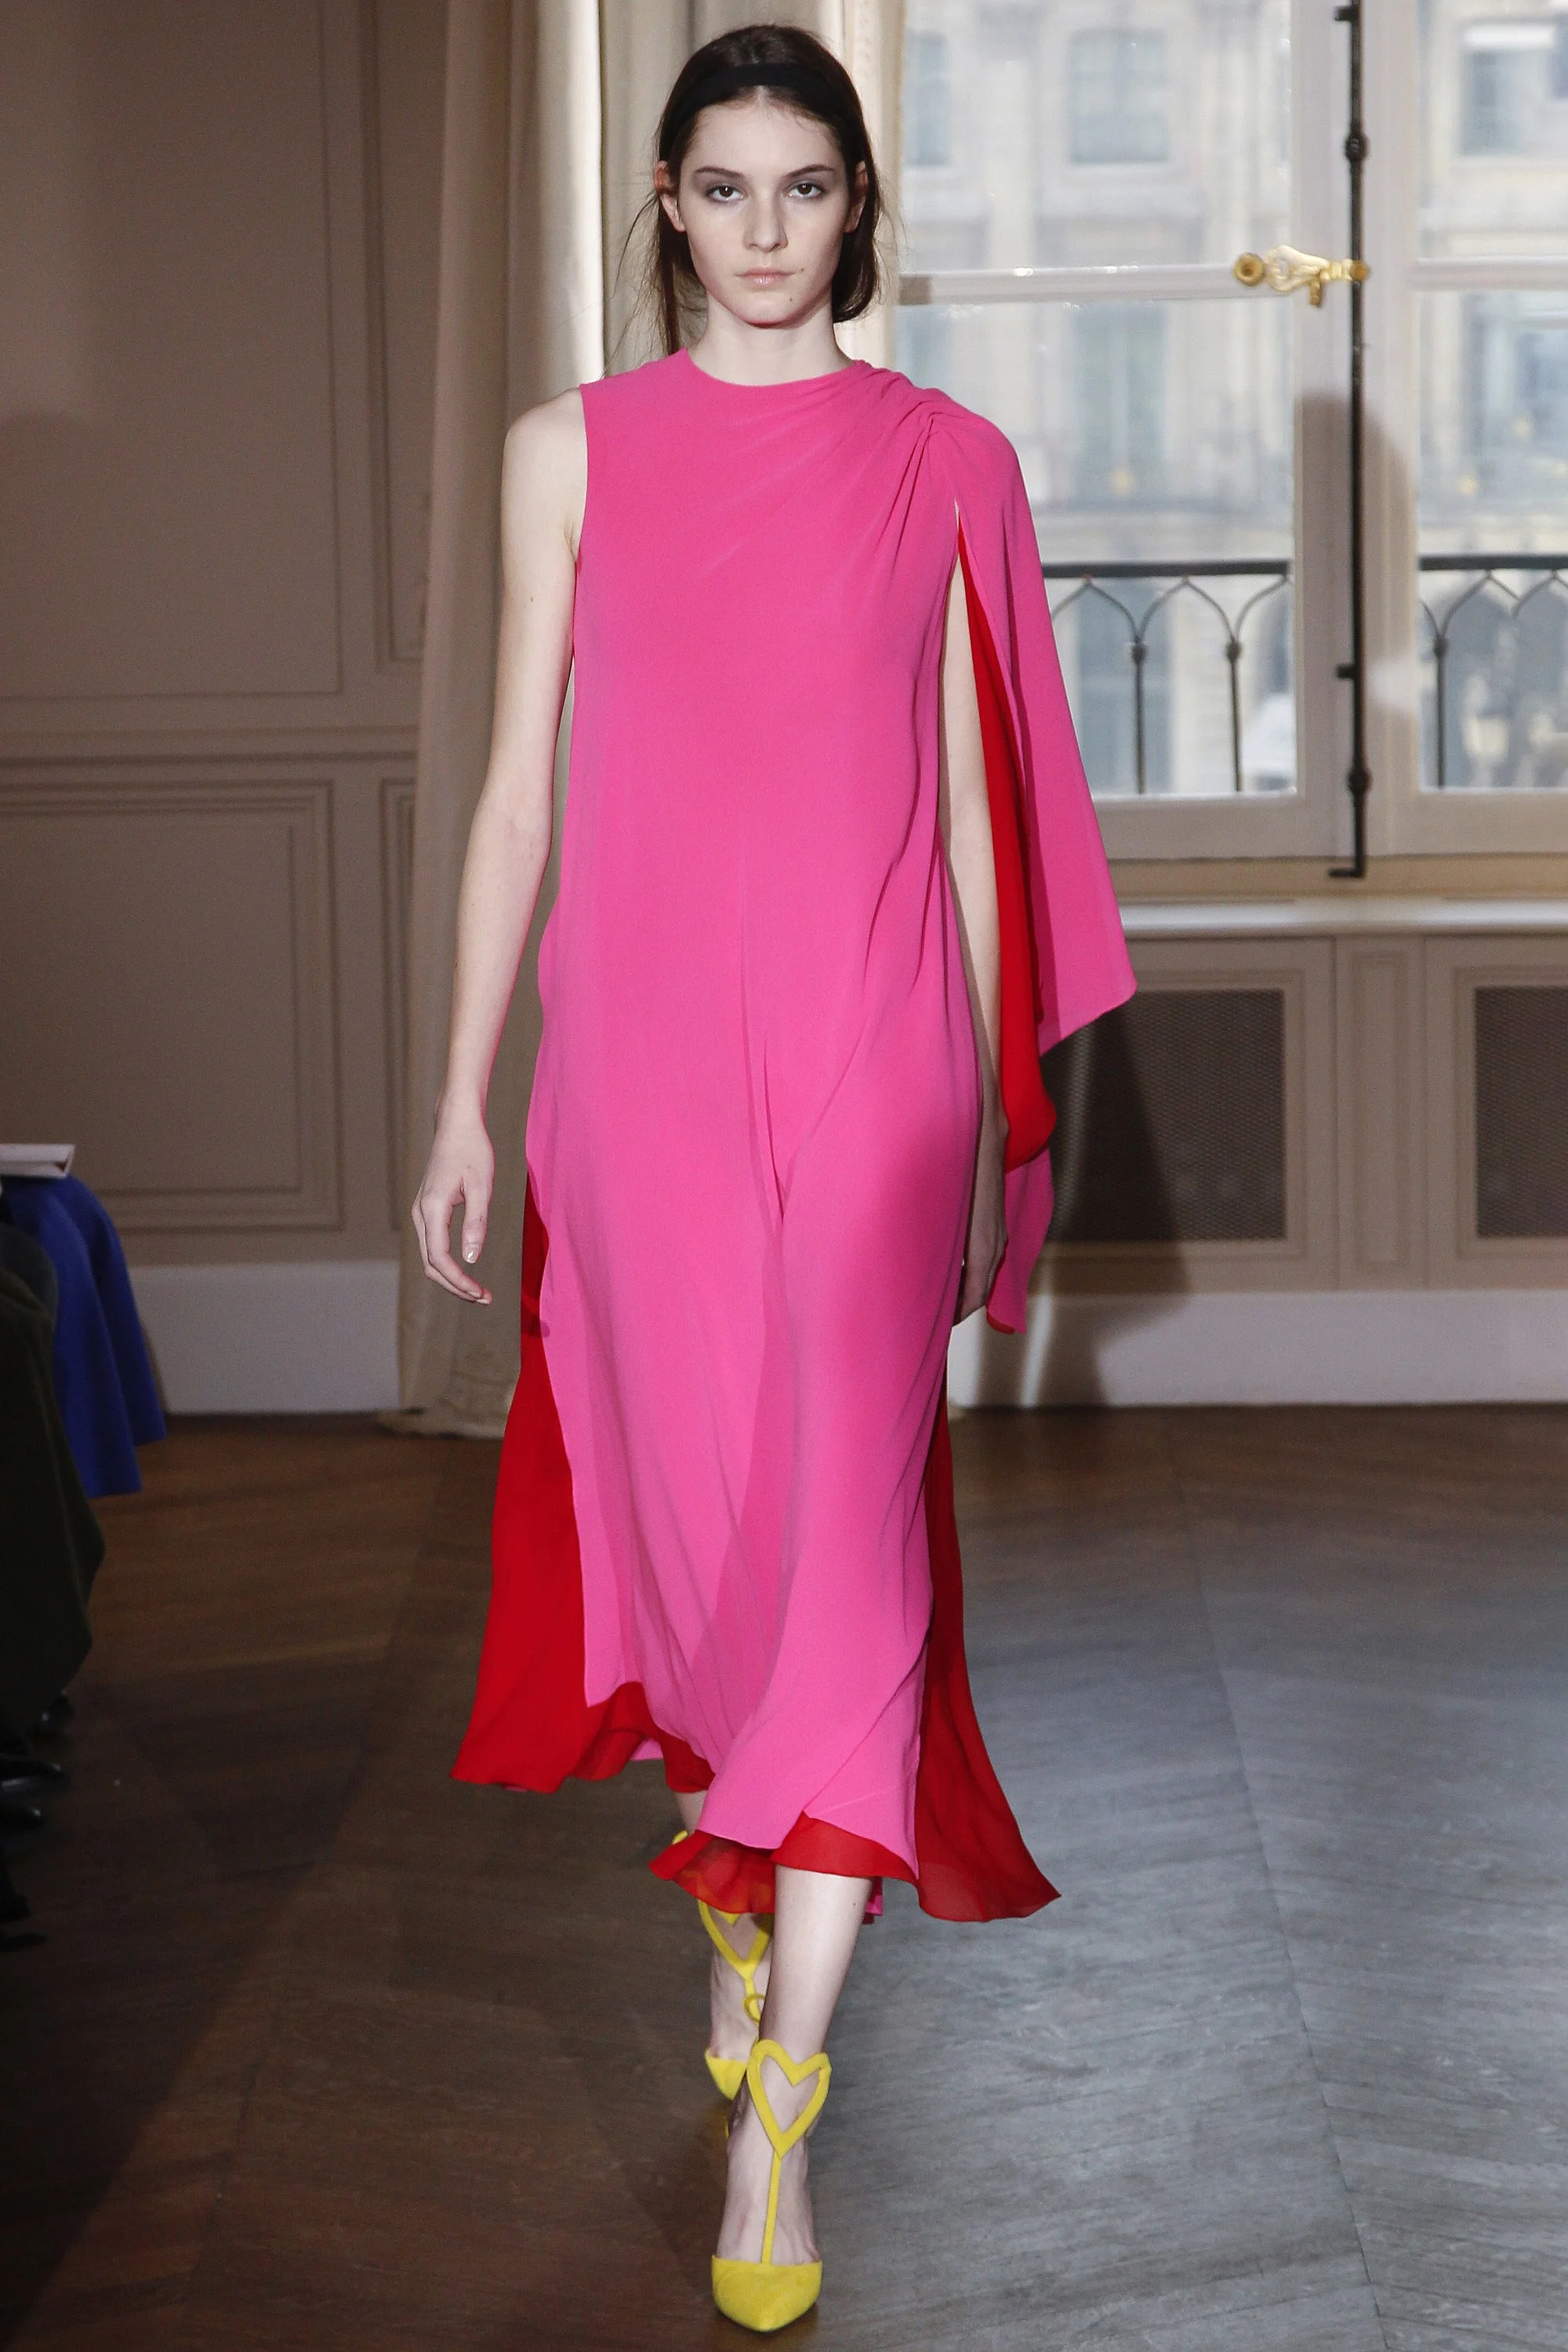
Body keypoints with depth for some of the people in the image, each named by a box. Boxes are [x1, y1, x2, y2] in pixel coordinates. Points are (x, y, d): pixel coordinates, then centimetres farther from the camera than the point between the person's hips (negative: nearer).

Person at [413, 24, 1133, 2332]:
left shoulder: (946, 464, 7)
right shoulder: (575, 450, 7)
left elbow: (972, 800, 9)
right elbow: (522, 783, 7)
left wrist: (996, 1109, 7)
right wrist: (464, 1097, 2)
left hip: (872, 1050, -1)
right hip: (643, 1047, 1)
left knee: (845, 1532, -8)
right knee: (690, 1511, 8)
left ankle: (773, 2109, -5)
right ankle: (747, 1883, 37)